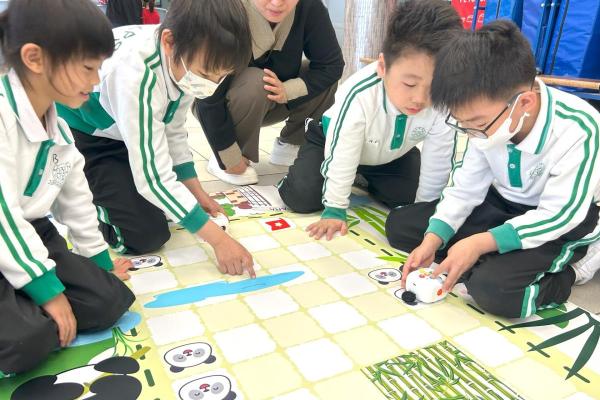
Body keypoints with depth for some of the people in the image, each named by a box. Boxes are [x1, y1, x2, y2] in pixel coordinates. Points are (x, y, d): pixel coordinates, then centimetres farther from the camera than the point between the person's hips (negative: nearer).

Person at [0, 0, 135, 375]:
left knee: (108, 300, -3)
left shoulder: (59, 130, 5)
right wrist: (48, 290, -19)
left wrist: (101, 261, 20)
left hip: (30, 237, 8)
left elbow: (76, 199, 14)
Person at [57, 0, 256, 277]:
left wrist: (196, 192, 0)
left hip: (115, 135, 7)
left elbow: (173, 131, 1)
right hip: (73, 137, -7)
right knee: (147, 233, -14)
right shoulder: (135, 72, -38)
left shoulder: (183, 60, -15)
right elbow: (153, 176, -36)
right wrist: (218, 239, -33)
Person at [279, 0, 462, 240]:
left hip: (392, 155, 4)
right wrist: (334, 209, -25)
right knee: (302, 198, -19)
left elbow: (438, 164, -19)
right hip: (336, 141, -3)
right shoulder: (359, 95, -41)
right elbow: (341, 157, -31)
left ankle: (369, 179, 20)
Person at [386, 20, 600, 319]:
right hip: (502, 205, 6)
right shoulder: (489, 119, -14)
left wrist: (481, 243, -32)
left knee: (493, 289, -34)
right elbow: (465, 188, -5)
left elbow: (559, 216, -25)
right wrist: (433, 240, -19)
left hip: (564, 222, -6)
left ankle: (570, 269, -4)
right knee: (399, 225, -2)